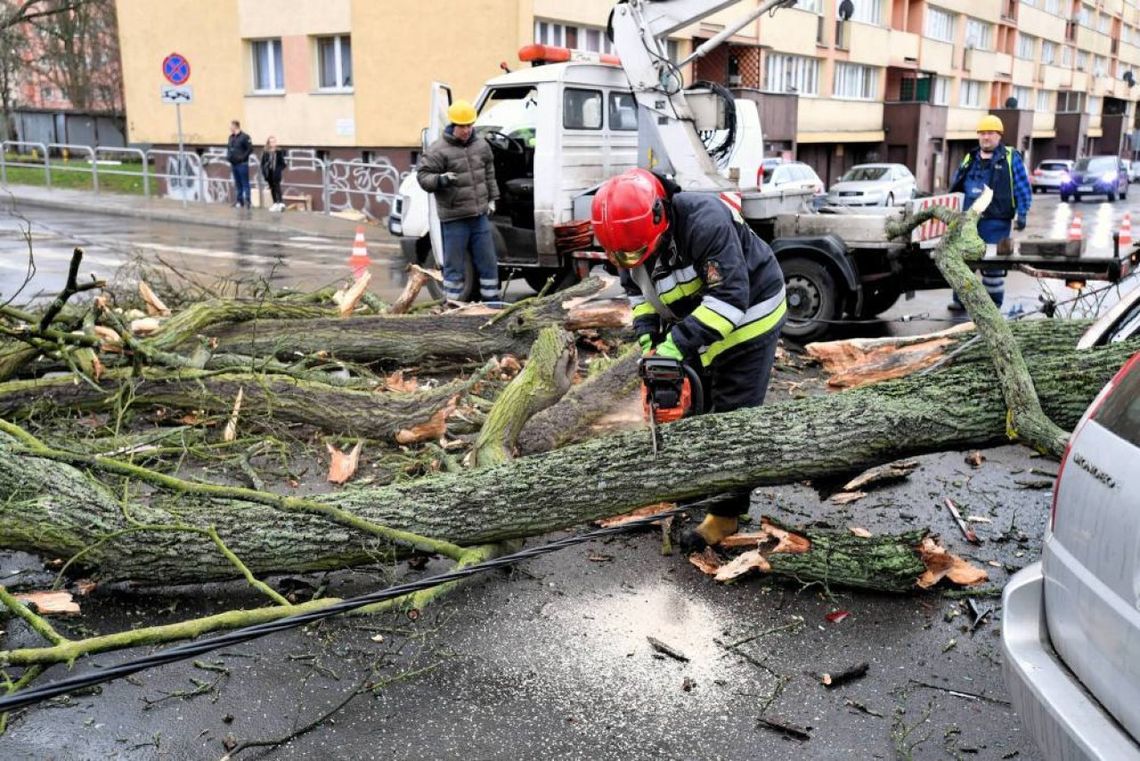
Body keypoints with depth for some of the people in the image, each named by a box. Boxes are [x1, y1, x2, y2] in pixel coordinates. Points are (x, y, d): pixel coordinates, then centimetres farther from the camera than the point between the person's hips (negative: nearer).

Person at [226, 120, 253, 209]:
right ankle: (239, 200, 17)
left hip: (242, 164, -7)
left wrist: (243, 157, -16)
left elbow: (250, 149, -14)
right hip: (233, 164, 7)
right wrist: (228, 156, 8)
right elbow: (228, 147, 23)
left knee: (245, 183, -4)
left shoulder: (244, 137, -10)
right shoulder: (231, 137, 13)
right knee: (237, 183, 12)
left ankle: (247, 201, -2)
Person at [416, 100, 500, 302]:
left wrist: (492, 199, 18)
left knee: (488, 263, 11)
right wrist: (440, 179, -28)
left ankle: (491, 302, 24)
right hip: (454, 219, -5)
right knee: (454, 266, 2)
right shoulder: (438, 150, -10)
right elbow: (422, 175, -9)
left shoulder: (481, 145, 8)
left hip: (480, 215, 5)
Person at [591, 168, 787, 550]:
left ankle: (726, 514, 6)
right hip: (696, 326, 8)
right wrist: (646, 334, -10)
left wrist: (680, 342, -40)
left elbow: (730, 297, -39)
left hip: (748, 317, -8)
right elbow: (637, 288, 5)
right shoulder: (634, 236, -12)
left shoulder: (705, 221, -36)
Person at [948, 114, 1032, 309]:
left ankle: (993, 305, 9)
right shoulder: (970, 159, 15)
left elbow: (1023, 189, -1)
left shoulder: (1011, 158, 1)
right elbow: (956, 188, 22)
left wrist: (1022, 214, -9)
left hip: (995, 222, -5)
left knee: (993, 263, 1)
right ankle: (960, 299, 17)